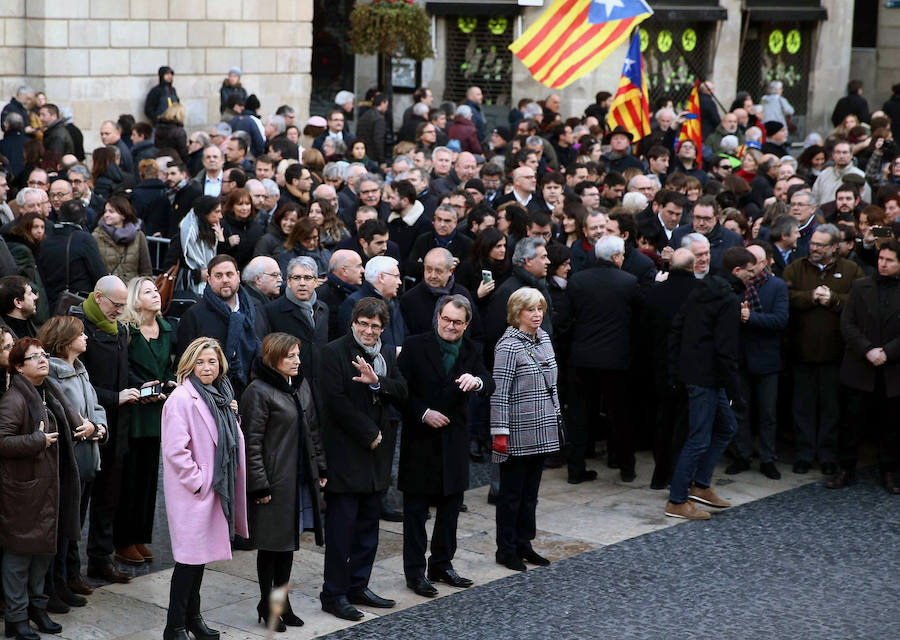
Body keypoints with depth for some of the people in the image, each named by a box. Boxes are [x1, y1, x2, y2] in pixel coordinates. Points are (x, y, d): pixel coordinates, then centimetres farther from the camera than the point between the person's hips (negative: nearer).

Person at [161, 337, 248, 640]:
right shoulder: (182, 398, -15)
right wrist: (196, 482, -17)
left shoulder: (222, 396, 11)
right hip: (192, 492, -8)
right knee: (189, 558, -5)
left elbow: (233, 440, 24)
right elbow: (175, 450, -20)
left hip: (217, 488, 8)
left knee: (200, 556, 15)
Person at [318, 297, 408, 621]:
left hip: (376, 450, 6)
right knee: (341, 525, -3)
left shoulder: (387, 354, 13)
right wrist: (369, 433, -11)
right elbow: (335, 400, -14)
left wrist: (377, 382, -17)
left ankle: (358, 586, 20)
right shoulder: (334, 352, -7)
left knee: (368, 524, 11)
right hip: (345, 452, -6)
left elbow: (401, 394, 3)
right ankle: (334, 594, 3)